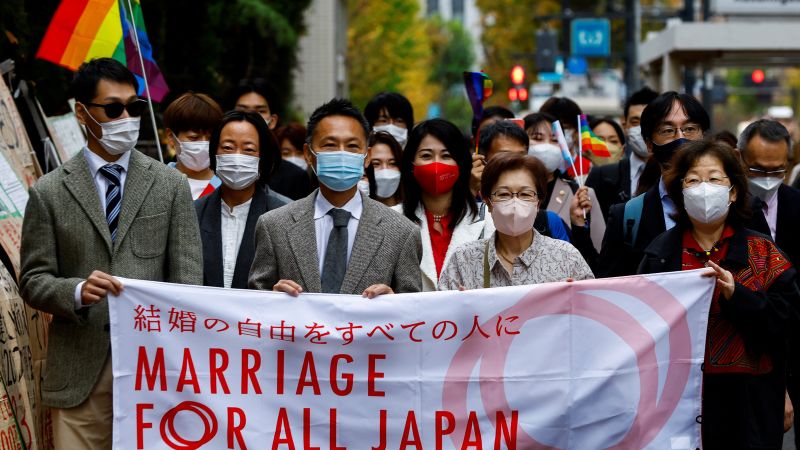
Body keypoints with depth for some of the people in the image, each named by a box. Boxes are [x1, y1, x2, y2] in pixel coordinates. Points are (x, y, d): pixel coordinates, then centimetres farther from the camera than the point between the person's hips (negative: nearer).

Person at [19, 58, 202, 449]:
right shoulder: (49, 193, 6)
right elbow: (33, 280, 6)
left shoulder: (171, 185, 8)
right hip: (80, 370, 0)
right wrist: (76, 291, -16)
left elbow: (188, 276, 4)